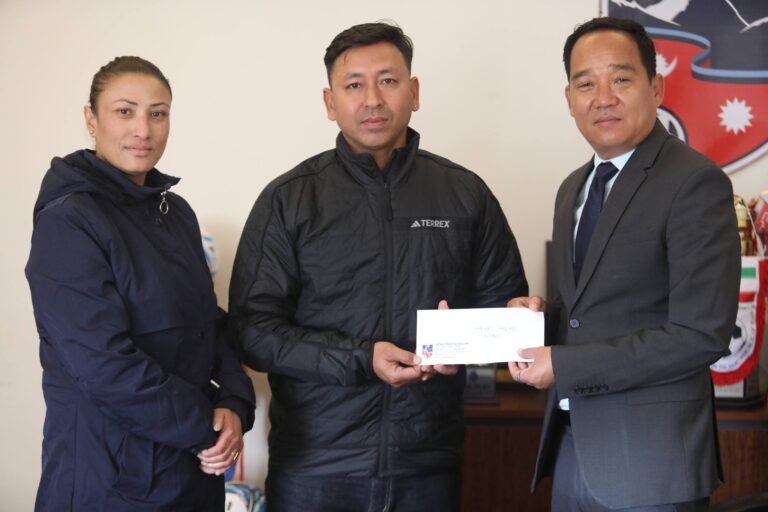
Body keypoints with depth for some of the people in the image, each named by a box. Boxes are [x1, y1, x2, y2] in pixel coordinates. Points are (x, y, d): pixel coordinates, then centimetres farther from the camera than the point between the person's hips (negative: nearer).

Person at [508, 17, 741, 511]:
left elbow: (701, 336, -19)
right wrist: (541, 314, -1)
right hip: (572, 447, 7)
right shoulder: (573, 189, 12)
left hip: (651, 459, -7)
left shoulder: (696, 183, -13)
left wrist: (563, 365, -17)